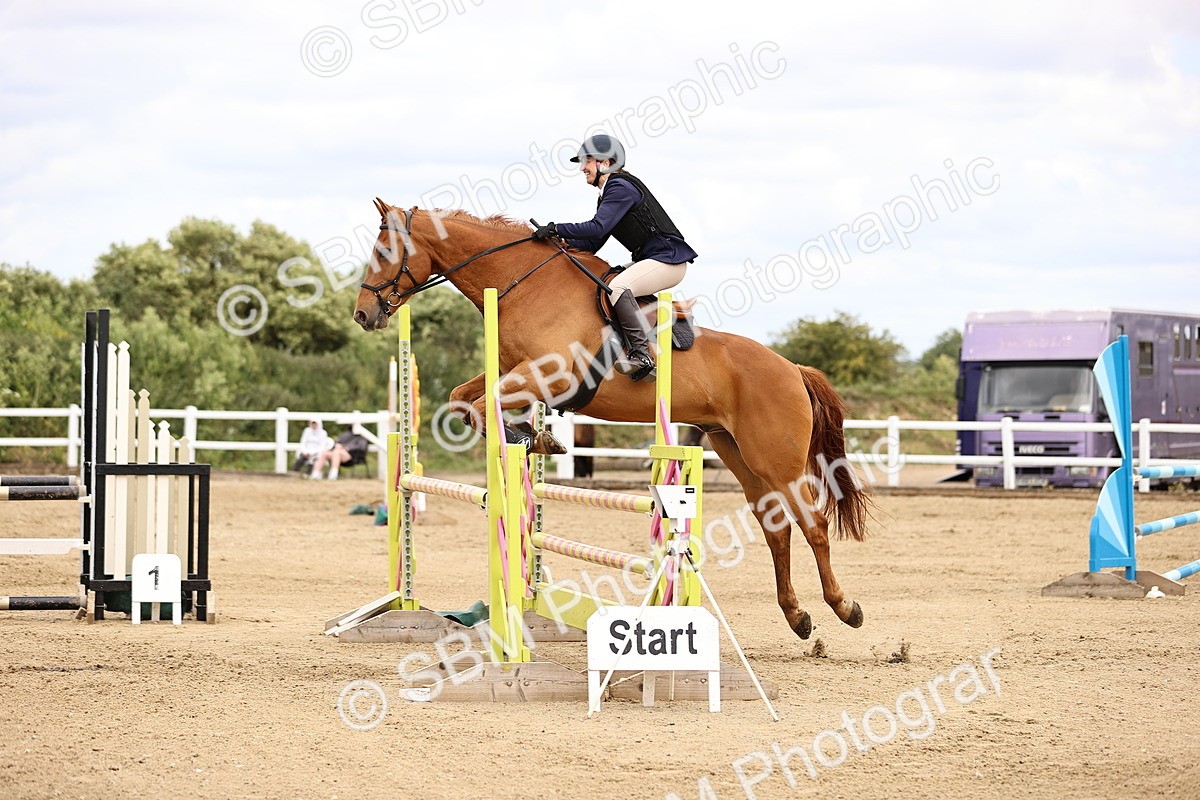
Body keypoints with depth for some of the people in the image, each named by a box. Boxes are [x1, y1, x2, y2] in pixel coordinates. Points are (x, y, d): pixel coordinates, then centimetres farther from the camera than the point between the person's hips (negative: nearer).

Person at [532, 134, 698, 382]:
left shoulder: (621, 187, -13)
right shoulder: (609, 193, 18)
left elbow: (597, 228, -25)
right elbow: (593, 245, 15)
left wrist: (556, 229, -22)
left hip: (669, 259, -11)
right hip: (650, 260, 11)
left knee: (617, 287, -31)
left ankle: (641, 354, -33)